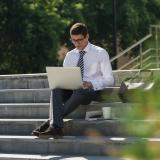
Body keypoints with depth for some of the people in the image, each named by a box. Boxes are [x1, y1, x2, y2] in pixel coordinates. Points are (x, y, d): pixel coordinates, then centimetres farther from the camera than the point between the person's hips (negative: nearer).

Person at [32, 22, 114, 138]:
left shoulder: (100, 53, 6)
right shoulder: (70, 56, 18)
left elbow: (109, 80, 1)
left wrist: (91, 84, -18)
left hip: (92, 91, -4)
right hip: (72, 91, 4)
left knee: (79, 92, -39)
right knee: (57, 89, -30)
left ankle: (51, 122, -36)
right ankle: (56, 127, -44)